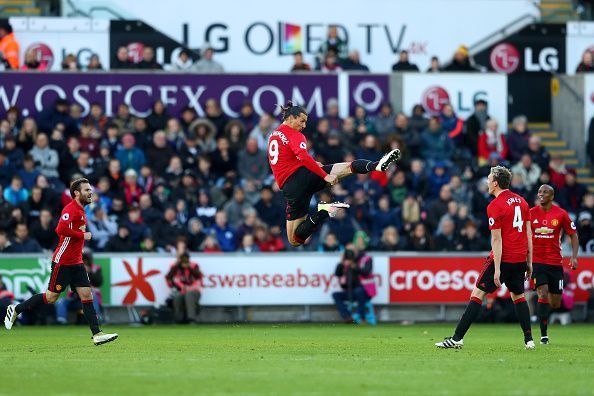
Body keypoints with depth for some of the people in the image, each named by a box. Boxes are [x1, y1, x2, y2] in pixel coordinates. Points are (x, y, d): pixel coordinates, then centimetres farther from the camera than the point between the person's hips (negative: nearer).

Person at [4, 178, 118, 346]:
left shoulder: (80, 210, 14)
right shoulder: (71, 209, -16)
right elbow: (61, 229, -30)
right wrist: (83, 235, -21)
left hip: (76, 263, 9)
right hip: (63, 262, -9)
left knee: (87, 295, -1)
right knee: (51, 297, -1)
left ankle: (97, 334, -6)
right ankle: (16, 309, 16)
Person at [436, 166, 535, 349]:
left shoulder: (494, 206, -12)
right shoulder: (521, 201, 9)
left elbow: (496, 239, -16)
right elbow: (529, 233, 11)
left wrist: (497, 268, -17)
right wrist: (529, 262, 16)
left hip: (503, 258, -6)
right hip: (520, 258, 6)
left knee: (478, 293, -3)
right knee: (518, 295, 20)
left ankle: (457, 338, -6)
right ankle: (529, 339, 14)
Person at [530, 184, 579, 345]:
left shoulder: (561, 214, -2)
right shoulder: (531, 213, -1)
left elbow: (573, 235, 5)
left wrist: (574, 256, -7)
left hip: (555, 262, 1)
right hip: (537, 261, -1)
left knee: (555, 304, 5)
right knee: (543, 294, -18)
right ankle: (543, 335, -12)